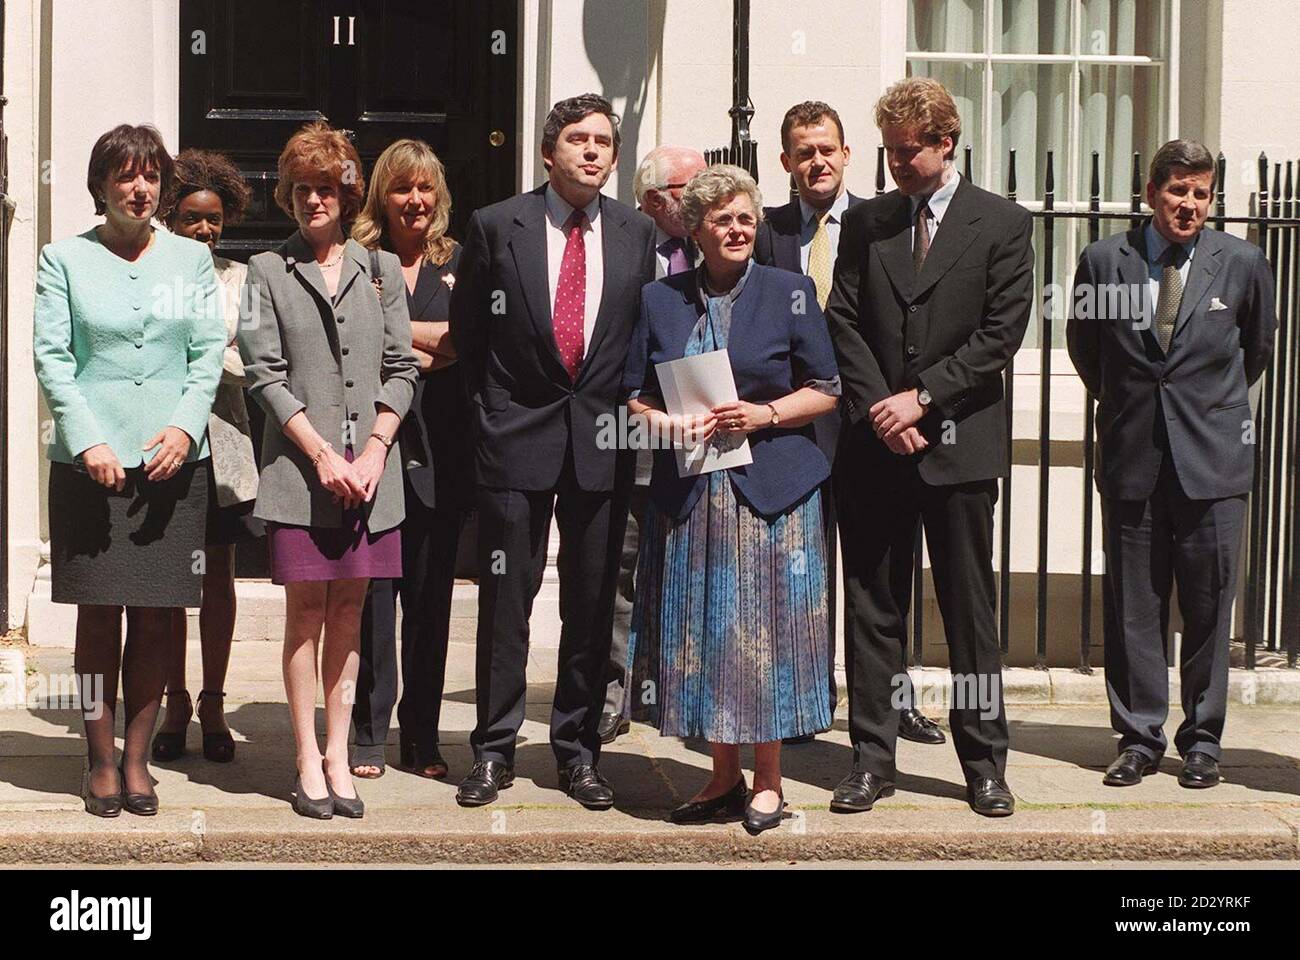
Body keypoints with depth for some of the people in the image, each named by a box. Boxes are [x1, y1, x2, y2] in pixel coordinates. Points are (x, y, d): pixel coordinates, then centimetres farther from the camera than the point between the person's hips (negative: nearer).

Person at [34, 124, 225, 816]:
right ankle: (100, 759, 9)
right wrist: (88, 440, -13)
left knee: (154, 618, 3)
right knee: (99, 614, 1)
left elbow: (209, 351, 6)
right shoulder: (65, 259, 6)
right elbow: (51, 358, -1)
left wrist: (184, 426, -10)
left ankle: (138, 758, 12)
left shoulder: (191, 258, 11)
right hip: (91, 463, -2)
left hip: (173, 462, 2)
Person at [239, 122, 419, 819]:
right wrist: (321, 453, -11)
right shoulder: (268, 272, 4)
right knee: (306, 610, 0)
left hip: (369, 467, 2)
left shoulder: (381, 270, 11)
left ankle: (338, 754, 13)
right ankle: (308, 761, 5)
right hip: (299, 467, -2)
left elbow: (400, 368, 7)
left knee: (349, 606, 7)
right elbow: (264, 374, -2)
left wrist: (375, 449, -6)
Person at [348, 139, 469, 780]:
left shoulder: (459, 265, 12)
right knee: (373, 591, -2)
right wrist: (429, 341, -9)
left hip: (440, 454, 3)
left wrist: (400, 335, -7)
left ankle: (422, 738, 13)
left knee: (431, 594, 6)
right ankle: (368, 733, 7)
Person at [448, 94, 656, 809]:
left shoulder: (636, 233, 6)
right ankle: (494, 749, 12)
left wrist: (627, 411, 5)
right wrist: (491, 412, 4)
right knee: (504, 600, 2)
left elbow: (645, 331, 12)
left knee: (592, 603, 7)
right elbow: (467, 330, 5)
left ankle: (577, 749, 18)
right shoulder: (497, 226, -1)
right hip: (517, 434, -2)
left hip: (604, 440, 2)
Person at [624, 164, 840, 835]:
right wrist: (662, 421, -8)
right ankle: (724, 775, 17)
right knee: (699, 630, 5)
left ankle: (768, 780, 10)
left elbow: (826, 391, 3)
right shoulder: (660, 299, 10)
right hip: (687, 493, 3)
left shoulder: (789, 293, 3)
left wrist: (765, 414, -13)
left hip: (771, 488, -3)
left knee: (764, 629, -2)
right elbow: (636, 396, 13)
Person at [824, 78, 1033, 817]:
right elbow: (844, 321, 5)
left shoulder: (1003, 224, 1)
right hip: (875, 445, 3)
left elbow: (1001, 332, -5)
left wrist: (921, 397, -11)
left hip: (960, 443, -3)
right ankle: (874, 757, 13)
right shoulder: (866, 223, 10)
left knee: (970, 607, 4)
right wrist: (879, 408, -8)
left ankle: (985, 762, 13)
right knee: (872, 605, 5)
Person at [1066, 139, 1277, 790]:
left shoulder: (1241, 263, 2)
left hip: (1213, 457, 0)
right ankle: (1139, 738, 15)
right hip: (1131, 457, 0)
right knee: (1133, 606, 5)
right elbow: (1083, 346, 17)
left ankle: (1202, 738, 16)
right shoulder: (1103, 260, 1)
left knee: (1209, 604, 4)